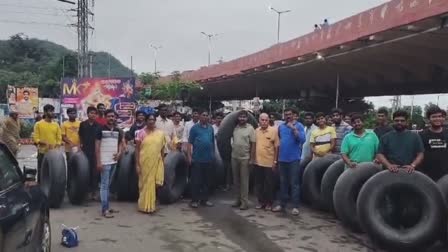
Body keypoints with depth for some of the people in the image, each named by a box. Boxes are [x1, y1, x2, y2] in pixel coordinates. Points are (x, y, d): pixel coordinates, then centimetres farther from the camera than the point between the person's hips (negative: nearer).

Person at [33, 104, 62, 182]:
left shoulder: (56, 125, 8)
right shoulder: (38, 124, -2)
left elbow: (59, 138, 8)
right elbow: (35, 138, -6)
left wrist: (57, 146, -9)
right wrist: (45, 144, -20)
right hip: (42, 153, -3)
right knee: (41, 172, 3)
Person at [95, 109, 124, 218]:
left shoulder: (118, 131, 10)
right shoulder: (101, 129, -5)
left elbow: (120, 143, 18)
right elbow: (97, 146, -7)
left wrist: (119, 153, -4)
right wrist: (98, 162, -13)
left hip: (114, 161, 6)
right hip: (104, 162, -6)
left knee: (108, 185, 14)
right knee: (104, 185, -3)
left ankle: (107, 207, 21)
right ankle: (104, 209, -1)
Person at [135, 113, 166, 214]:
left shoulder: (160, 133, 4)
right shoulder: (141, 133, -3)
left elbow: (162, 149, 9)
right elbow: (137, 149, -4)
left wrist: (162, 163, 7)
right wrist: (137, 164, -9)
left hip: (156, 163, 2)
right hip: (144, 163, -2)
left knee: (153, 184, 6)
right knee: (144, 183, 5)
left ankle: (151, 206, 21)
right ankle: (144, 206, 15)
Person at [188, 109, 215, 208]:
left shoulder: (211, 128, 9)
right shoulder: (195, 128, -2)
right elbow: (190, 143, -4)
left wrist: (213, 154, 12)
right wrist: (189, 156, -9)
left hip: (208, 159, 4)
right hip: (197, 159, -4)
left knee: (206, 181, 11)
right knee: (196, 181, 1)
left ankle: (204, 199, 21)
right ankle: (194, 200, 9)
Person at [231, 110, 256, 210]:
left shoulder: (250, 128, -7)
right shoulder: (235, 127, 6)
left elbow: (253, 144, -9)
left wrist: (252, 158, -12)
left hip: (245, 158, -5)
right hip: (234, 157, 5)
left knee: (244, 181, 0)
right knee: (236, 180, 11)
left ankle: (244, 202, 6)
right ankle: (237, 200, 21)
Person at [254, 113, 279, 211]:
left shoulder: (273, 130, -8)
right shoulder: (256, 131, 6)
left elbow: (276, 147, -7)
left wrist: (275, 161, -8)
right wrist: (253, 158, 11)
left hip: (269, 162, -4)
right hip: (258, 162, 4)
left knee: (269, 184, 5)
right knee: (259, 183, 11)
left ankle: (269, 203, 17)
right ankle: (261, 201, 23)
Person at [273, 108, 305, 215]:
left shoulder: (299, 126, -4)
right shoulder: (281, 126, 8)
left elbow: (302, 139, -17)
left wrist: (293, 128, -22)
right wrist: (276, 156, 10)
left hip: (294, 158, -4)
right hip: (282, 158, 4)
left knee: (294, 183, -2)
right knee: (283, 183, 12)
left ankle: (295, 206, 3)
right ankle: (282, 204, 21)